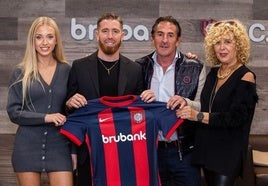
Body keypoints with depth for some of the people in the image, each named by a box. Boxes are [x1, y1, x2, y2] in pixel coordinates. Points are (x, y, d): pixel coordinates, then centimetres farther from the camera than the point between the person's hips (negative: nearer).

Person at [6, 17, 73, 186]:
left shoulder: (66, 71, 5)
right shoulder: (21, 72, 2)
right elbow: (13, 112, -3)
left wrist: (74, 149, 4)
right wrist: (45, 117, -15)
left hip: (59, 145, 1)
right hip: (28, 146, 0)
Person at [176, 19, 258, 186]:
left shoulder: (246, 77, -11)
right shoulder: (213, 73, 8)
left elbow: (235, 118, -20)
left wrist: (198, 116, -25)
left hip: (229, 152, -7)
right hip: (207, 147, 7)